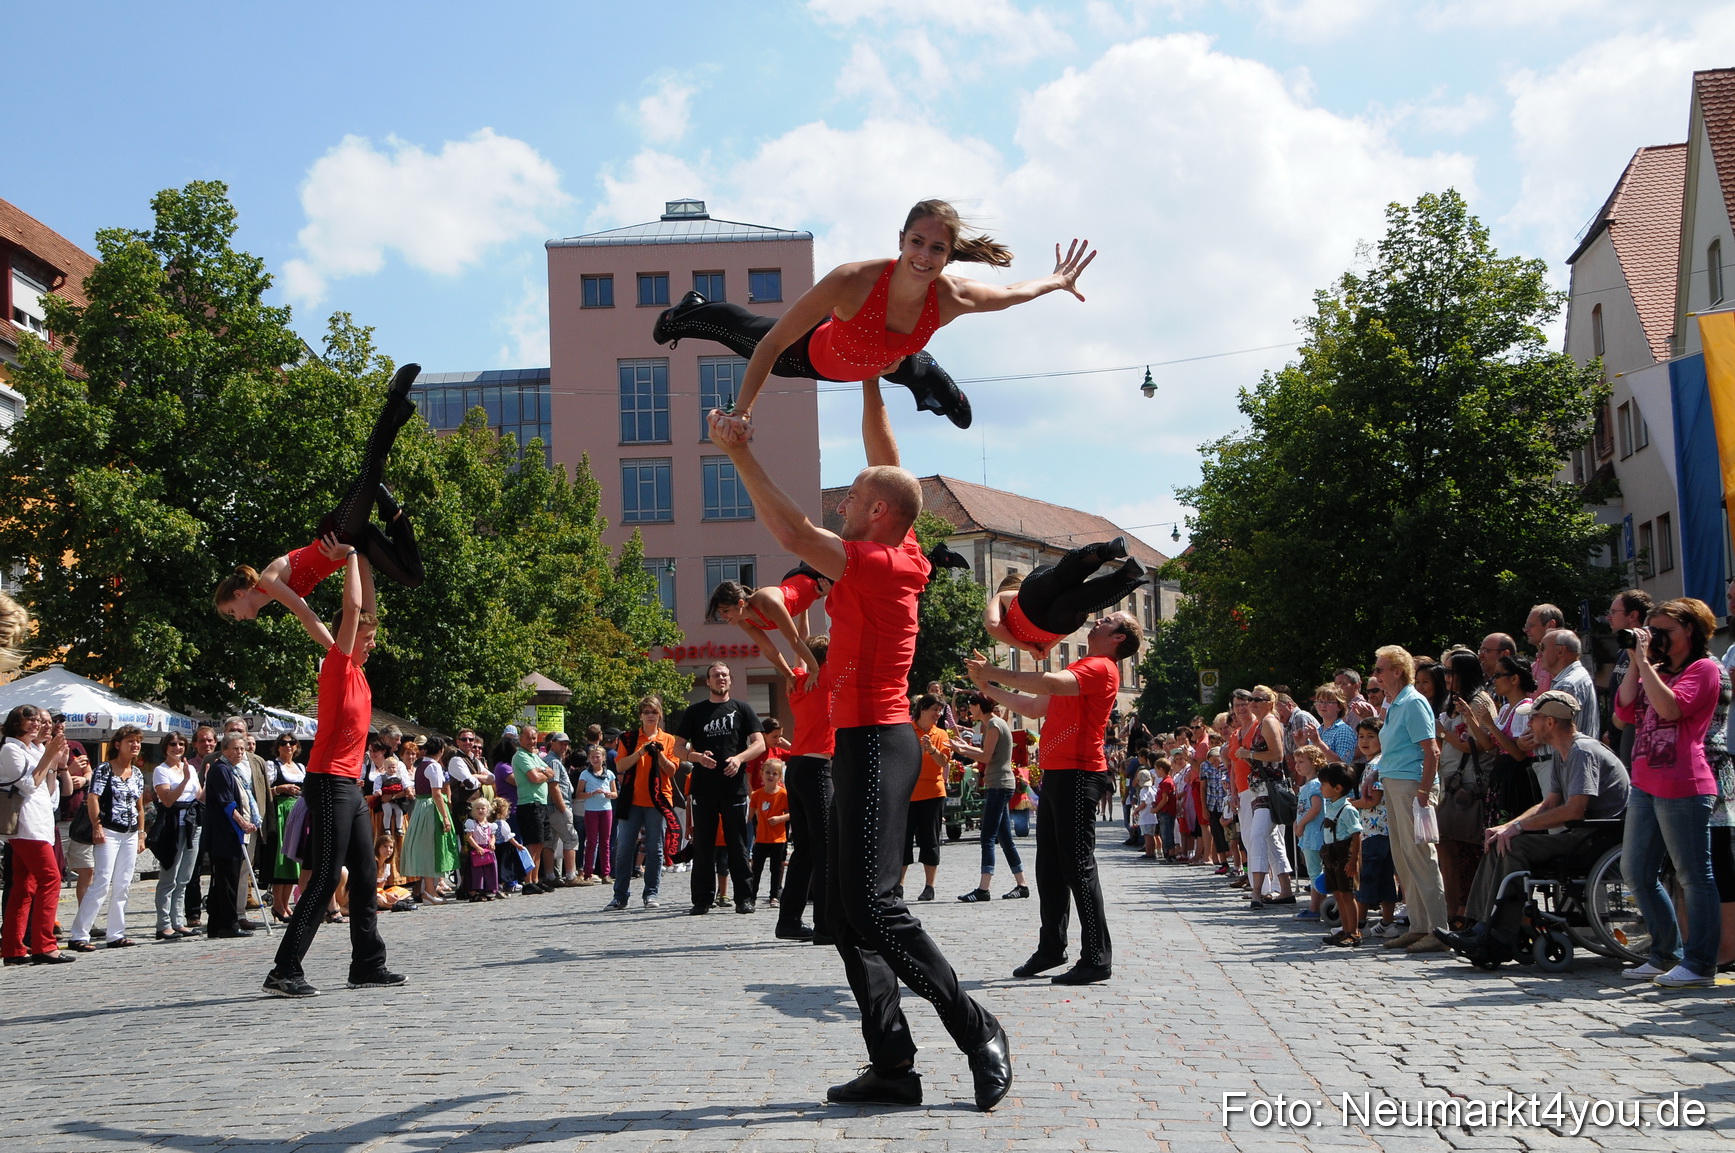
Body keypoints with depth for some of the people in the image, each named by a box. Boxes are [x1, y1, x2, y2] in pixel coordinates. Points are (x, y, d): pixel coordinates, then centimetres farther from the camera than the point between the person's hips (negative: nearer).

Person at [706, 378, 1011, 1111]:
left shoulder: (879, 565, -13)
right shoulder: (899, 559, 11)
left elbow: (793, 533, -16)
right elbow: (886, 464, 22)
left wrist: (741, 454, -11)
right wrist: (871, 389, 23)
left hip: (876, 746, -10)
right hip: (864, 745, 10)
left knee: (873, 908, -14)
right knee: (846, 914, 7)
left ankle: (978, 1034, -5)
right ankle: (892, 1066, 7)